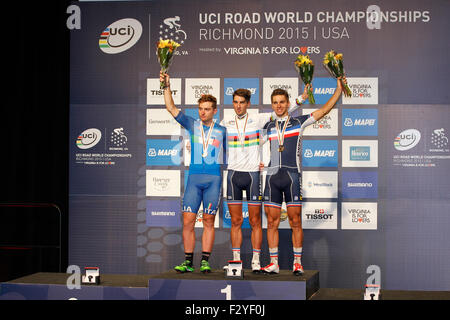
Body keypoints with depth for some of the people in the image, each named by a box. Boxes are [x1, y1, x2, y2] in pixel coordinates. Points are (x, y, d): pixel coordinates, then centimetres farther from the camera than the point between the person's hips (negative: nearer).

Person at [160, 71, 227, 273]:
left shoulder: (221, 131, 9)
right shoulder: (192, 125, 10)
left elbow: (229, 155, 17)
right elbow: (171, 108, 5)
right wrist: (167, 86, -4)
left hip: (214, 178, -1)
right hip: (194, 177, 1)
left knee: (208, 221, 2)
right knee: (188, 220, -4)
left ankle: (205, 262, 6)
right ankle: (188, 262, 3)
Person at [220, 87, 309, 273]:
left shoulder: (258, 119, 1)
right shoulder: (226, 122, 7)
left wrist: (302, 98, -8)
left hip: (253, 174, -2)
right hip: (233, 173, 2)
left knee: (255, 221, 0)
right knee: (236, 221, 5)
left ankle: (256, 260, 5)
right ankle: (236, 259, 10)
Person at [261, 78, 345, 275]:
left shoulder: (299, 122, 8)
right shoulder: (268, 127, 16)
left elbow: (325, 109, 5)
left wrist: (339, 88, 0)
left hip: (292, 175, -3)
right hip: (272, 175, 3)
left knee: (295, 221, -3)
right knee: (272, 222, 2)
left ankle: (297, 263, 3)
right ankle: (273, 263, 7)